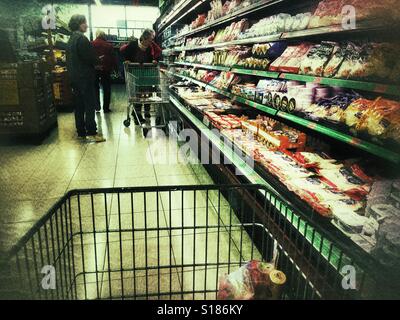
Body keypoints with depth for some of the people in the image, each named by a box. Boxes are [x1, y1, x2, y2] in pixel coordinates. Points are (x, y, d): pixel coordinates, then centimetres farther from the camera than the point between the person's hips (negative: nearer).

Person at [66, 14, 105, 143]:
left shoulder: (71, 39, 16)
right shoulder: (81, 38, -13)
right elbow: (91, 57, -19)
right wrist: (97, 61, 2)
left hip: (74, 77, 9)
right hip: (85, 77, -9)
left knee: (79, 105, 11)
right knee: (90, 105, -7)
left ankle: (81, 132, 16)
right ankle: (91, 133, -8)